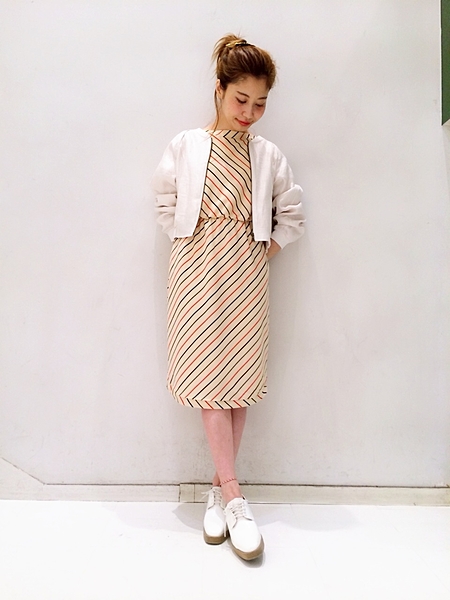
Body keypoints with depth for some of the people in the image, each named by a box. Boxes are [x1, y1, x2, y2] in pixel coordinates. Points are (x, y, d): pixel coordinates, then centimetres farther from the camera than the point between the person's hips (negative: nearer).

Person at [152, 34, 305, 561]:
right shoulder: (185, 147, 5)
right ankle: (233, 497, 0)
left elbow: (291, 215, 13)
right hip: (197, 270, -1)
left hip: (246, 274, 1)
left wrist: (267, 249, 2)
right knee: (209, 378, -6)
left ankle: (219, 488, 15)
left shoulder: (268, 155, 8)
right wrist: (190, 242, 1)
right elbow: (166, 205, 9)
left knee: (239, 378, 1)